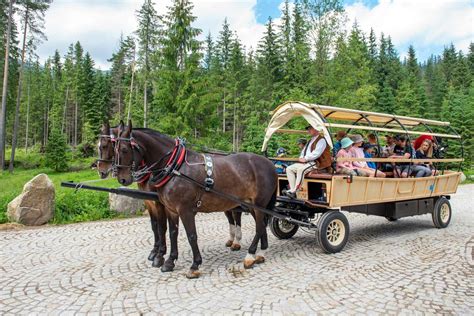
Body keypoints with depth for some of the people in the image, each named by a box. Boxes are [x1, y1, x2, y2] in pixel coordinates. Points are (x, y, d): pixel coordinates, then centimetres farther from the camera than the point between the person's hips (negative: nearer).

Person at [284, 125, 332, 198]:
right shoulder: (310, 141, 25)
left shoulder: (321, 140, -5)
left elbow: (316, 153, -18)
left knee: (301, 169, -36)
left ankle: (293, 191, -35)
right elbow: (304, 151, 24)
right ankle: (292, 190, -15)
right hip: (305, 162, 10)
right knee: (289, 169, -6)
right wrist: (301, 158, 3)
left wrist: (305, 159, -17)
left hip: (316, 164, -9)